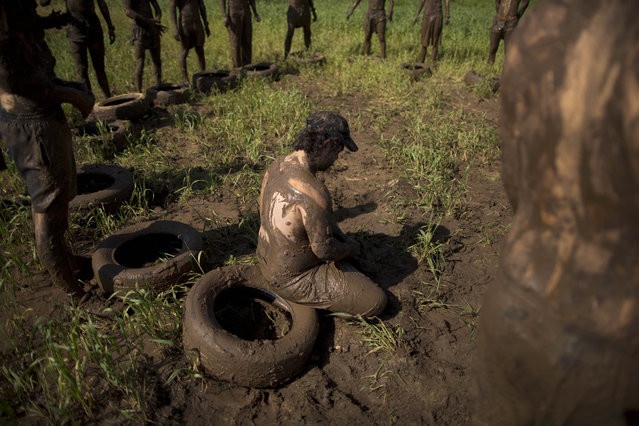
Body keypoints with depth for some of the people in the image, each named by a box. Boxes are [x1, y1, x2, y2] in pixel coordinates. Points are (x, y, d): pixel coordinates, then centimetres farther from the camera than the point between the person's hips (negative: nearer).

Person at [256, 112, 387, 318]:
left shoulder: (279, 165, -5)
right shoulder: (312, 191, -35)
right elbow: (324, 249, -26)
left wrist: (345, 240, 5)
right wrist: (352, 248, -5)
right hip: (293, 279, -9)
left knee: (347, 246, 29)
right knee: (376, 301, -3)